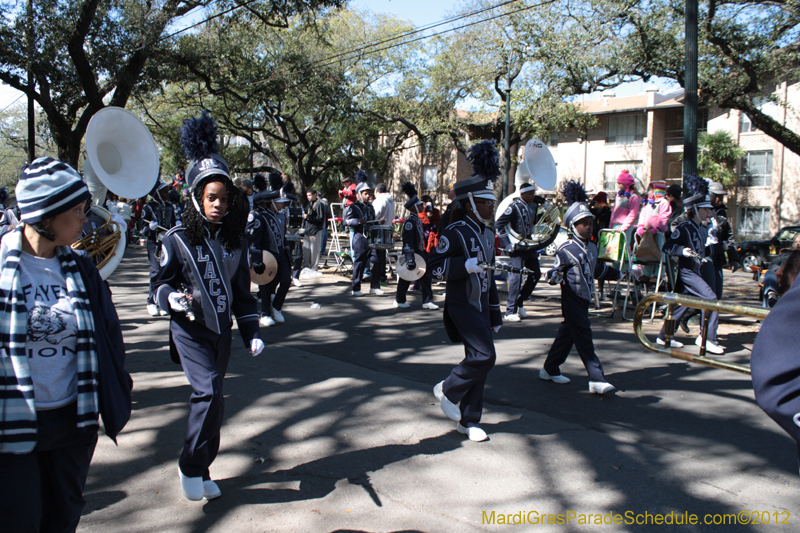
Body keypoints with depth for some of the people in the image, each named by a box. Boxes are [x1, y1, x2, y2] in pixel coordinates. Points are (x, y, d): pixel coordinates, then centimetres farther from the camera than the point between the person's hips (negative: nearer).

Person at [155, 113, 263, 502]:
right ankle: (190, 467, 4)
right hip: (189, 329, -4)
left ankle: (201, 472, 27)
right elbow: (162, 281, 0)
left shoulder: (236, 242, 5)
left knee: (208, 397, 11)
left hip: (222, 330, 4)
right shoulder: (178, 239, -7)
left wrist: (252, 333, 5)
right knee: (210, 393, -18)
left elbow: (242, 292, 10)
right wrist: (172, 297, -23)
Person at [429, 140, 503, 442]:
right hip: (462, 306, -8)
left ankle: (469, 421, 19)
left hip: (481, 306, 8)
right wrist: (466, 265, -29)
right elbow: (435, 267, -17)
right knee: (484, 356, -18)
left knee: (479, 361, 8)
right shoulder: (455, 233, -13)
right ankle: (448, 391, 8)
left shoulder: (487, 234, 12)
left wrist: (495, 313, 18)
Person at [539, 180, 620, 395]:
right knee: (584, 338, -8)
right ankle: (596, 379, -7)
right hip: (572, 298, -8)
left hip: (584, 298, 8)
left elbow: (596, 269, 27)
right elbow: (556, 270, -14)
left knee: (567, 334, 15)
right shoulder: (566, 249, -13)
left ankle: (550, 369, 27)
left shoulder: (592, 247, 11)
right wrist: (554, 277, -37)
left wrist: (615, 273, 40)